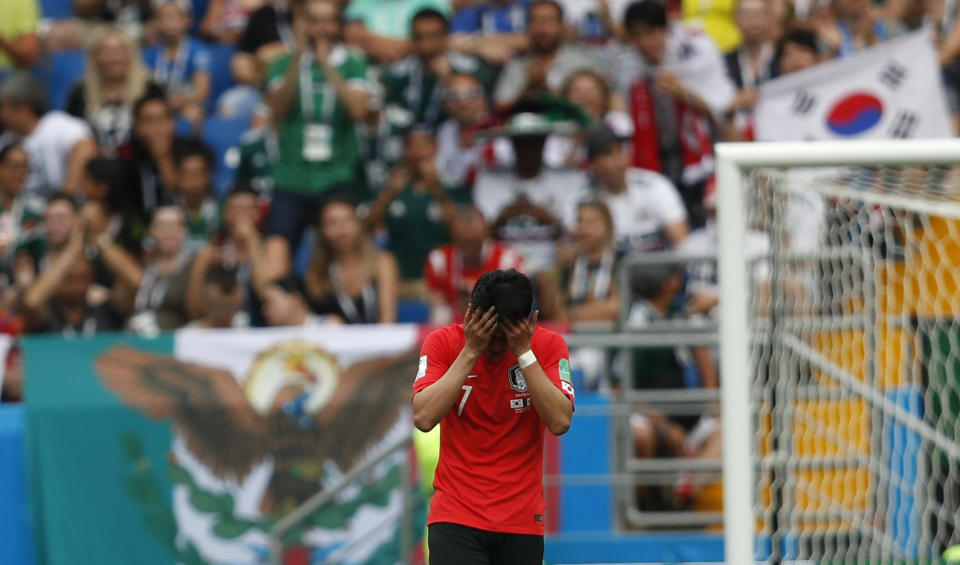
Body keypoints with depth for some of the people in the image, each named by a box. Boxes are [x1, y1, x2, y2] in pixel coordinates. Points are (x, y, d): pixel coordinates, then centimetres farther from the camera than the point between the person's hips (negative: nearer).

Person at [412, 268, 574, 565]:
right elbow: (424, 418, -18)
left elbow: (560, 422, -16)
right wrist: (471, 352, -19)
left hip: (522, 519, 2)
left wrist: (524, 352, -19)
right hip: (456, 515, -2)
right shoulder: (443, 342, -5)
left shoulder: (548, 345, -4)